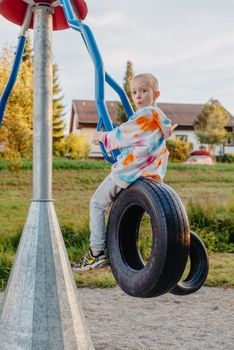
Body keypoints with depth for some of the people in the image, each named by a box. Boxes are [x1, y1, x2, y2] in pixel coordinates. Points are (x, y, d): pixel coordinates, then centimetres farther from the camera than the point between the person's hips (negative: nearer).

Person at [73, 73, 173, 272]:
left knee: (97, 204, 4)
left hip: (128, 172, -8)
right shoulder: (162, 119, 16)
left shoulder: (144, 115, -10)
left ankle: (97, 253, 1)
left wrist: (102, 137, 13)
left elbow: (120, 136, -4)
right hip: (153, 175, 8)